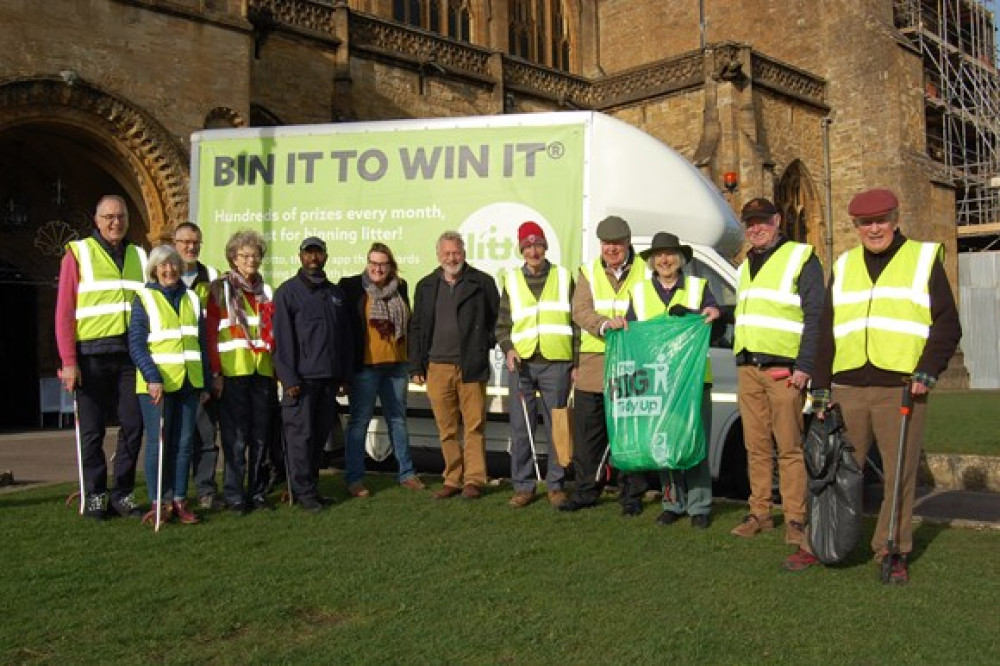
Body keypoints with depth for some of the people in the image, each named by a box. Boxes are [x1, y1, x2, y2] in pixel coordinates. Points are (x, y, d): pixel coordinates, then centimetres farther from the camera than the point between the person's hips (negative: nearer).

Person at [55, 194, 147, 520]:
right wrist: (69, 361, -10)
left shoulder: (140, 256, 13)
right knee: (92, 429, 4)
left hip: (131, 353, 3)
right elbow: (64, 312, -3)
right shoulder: (78, 253, 3)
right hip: (92, 355, -3)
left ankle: (123, 493, 16)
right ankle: (95, 496, 15)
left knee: (133, 425, 4)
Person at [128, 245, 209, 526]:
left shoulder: (191, 299, 14)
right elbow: (136, 345, -7)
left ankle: (179, 500, 12)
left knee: (183, 443, 5)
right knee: (157, 444, -3)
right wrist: (153, 377, -19)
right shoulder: (144, 299, 1)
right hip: (157, 384, -4)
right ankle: (158, 503, 5)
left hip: (188, 383, 4)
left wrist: (205, 383, 13)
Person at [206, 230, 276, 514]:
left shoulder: (265, 291, 17)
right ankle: (234, 495, 7)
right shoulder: (220, 288, 4)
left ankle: (257, 492, 15)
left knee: (261, 435, 6)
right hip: (233, 371, -4)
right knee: (235, 437, -3)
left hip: (262, 372, 4)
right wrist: (215, 373, -9)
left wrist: (278, 367, 8)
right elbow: (210, 333, -2)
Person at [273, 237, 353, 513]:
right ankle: (304, 492, 4)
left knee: (321, 433, 8)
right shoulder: (288, 291, 0)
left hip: (329, 377, 5)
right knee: (301, 435, -4)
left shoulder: (335, 293, 16)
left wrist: (344, 375, 11)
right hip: (302, 378, -5)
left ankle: (311, 486, 19)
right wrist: (289, 378, -12)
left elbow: (345, 336, 16)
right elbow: (282, 337, -6)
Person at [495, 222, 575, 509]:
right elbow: (502, 325, 14)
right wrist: (508, 349, -6)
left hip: (556, 363, -1)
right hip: (521, 363, 1)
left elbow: (577, 320, 10)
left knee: (557, 427, 3)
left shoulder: (564, 278, 9)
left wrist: (577, 363, 3)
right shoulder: (512, 281, 12)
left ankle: (556, 485, 15)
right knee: (521, 429, 2)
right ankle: (523, 486, 12)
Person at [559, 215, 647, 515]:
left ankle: (632, 495, 14)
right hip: (593, 363, 2)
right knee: (586, 431, 6)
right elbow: (580, 310, -4)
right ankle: (585, 491, 19)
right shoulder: (589, 273, 10)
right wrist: (605, 324, -22)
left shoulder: (644, 273, 6)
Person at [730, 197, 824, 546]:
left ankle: (795, 518, 2)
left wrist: (804, 367, -14)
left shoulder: (801, 258, -1)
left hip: (784, 369, -6)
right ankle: (760, 513, 16)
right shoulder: (746, 265, 21)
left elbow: (816, 316, -8)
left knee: (789, 447, -5)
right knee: (756, 446, 9)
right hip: (747, 369, 6)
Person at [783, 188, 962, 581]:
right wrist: (821, 388, 10)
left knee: (900, 474, 2)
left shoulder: (924, 259, 7)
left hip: (901, 389, -2)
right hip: (847, 389, 3)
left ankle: (894, 552, 14)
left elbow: (947, 323, 3)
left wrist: (928, 371, -10)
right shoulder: (843, 266, 16)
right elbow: (826, 331, 16)